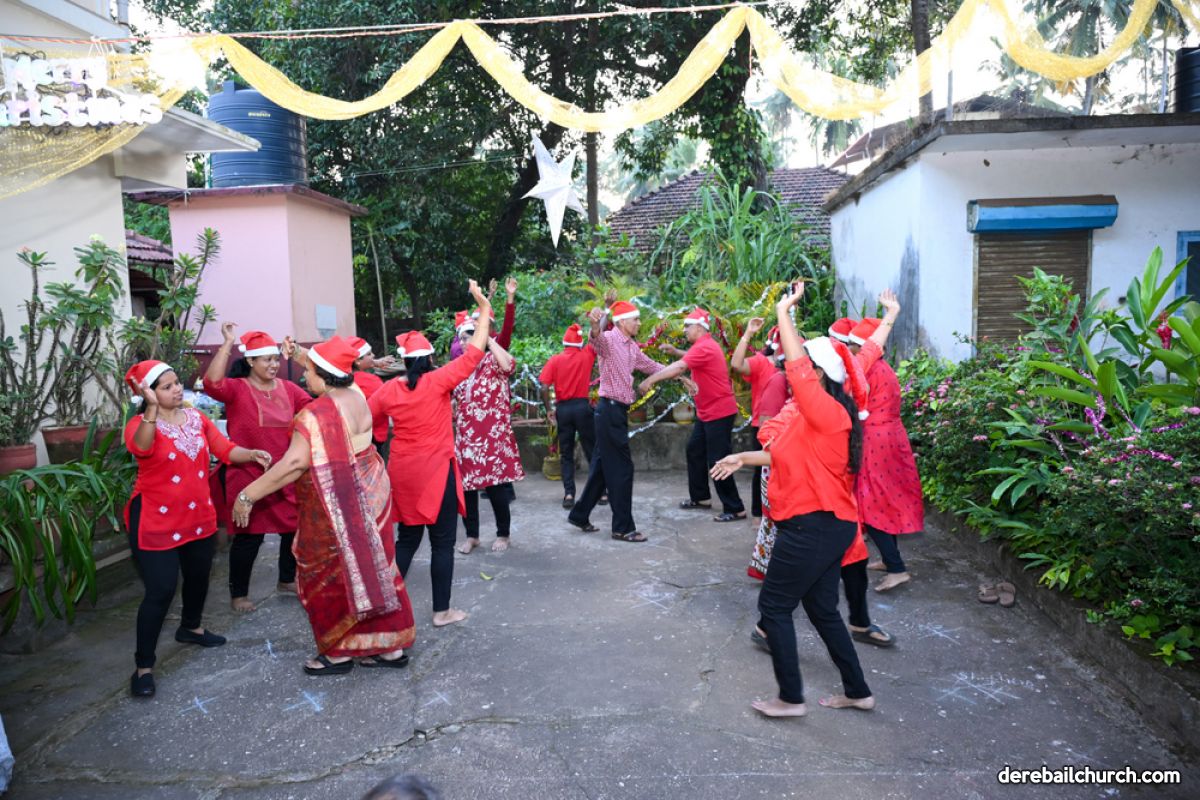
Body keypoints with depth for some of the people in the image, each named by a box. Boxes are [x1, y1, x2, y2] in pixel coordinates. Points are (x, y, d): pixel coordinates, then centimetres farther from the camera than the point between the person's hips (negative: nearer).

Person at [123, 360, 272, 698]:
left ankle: (190, 628, 49)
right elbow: (141, 448, -37)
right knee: (161, 590, -8)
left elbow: (225, 449, -2)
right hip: (157, 521, -6)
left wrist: (252, 454, -21)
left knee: (199, 576, 22)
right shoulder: (140, 424, -14)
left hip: (199, 516, 6)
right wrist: (152, 407, -46)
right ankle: (144, 666, 6)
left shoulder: (197, 418, 2)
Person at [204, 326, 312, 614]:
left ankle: (287, 580, 36)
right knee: (249, 536, 2)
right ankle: (238, 593, 20)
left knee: (295, 527, 15)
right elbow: (212, 383, -29)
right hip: (249, 476, -5)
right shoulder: (237, 388, -10)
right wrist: (228, 344, -27)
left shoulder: (287, 387, 5)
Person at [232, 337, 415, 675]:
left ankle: (338, 653, 22)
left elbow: (295, 463, -30)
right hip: (370, 493, 8)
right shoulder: (355, 394, 1)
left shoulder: (315, 414, -23)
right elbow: (330, 372, 24)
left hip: (336, 505, -8)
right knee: (374, 566, 14)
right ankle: (391, 645, 23)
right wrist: (300, 355, 26)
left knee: (330, 573, 8)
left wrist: (248, 495, -25)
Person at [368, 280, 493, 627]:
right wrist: (485, 309, -5)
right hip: (436, 471, -5)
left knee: (407, 538, 19)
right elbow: (473, 353, -11)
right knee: (442, 542, 5)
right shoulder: (438, 381, -12)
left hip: (402, 472, 5)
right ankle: (442, 611, 13)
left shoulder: (389, 389, -1)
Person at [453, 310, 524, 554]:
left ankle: (503, 534, 20)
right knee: (466, 485, 7)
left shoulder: (492, 361, -8)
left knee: (497, 486, 2)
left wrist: (487, 337, -25)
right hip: (465, 438, 6)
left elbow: (509, 365, -32)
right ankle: (472, 535, 23)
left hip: (493, 438, -6)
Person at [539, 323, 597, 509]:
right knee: (592, 450, 10)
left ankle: (569, 493, 1)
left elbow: (544, 387, -7)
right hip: (582, 406, -1)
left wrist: (548, 409, 2)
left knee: (566, 454, 9)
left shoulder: (555, 360, 0)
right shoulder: (586, 355, 0)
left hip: (562, 408, 1)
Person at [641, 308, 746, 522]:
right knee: (694, 451, 15)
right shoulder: (704, 345, 13)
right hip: (706, 412, 10)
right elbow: (691, 359, 33)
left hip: (720, 412, -10)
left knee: (717, 461, -8)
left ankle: (735, 509, -1)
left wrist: (650, 380, -29)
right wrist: (674, 351, 17)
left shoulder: (704, 347, -20)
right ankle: (701, 497, 26)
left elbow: (679, 367, -29)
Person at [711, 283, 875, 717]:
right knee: (822, 609, 19)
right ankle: (857, 691, 29)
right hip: (826, 524, 10)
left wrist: (784, 311, -23)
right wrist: (744, 458, 21)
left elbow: (796, 365, -30)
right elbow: (790, 456, 19)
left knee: (774, 606, 2)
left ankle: (790, 698, 13)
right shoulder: (812, 414, 10)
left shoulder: (827, 411, -20)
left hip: (815, 525, -10)